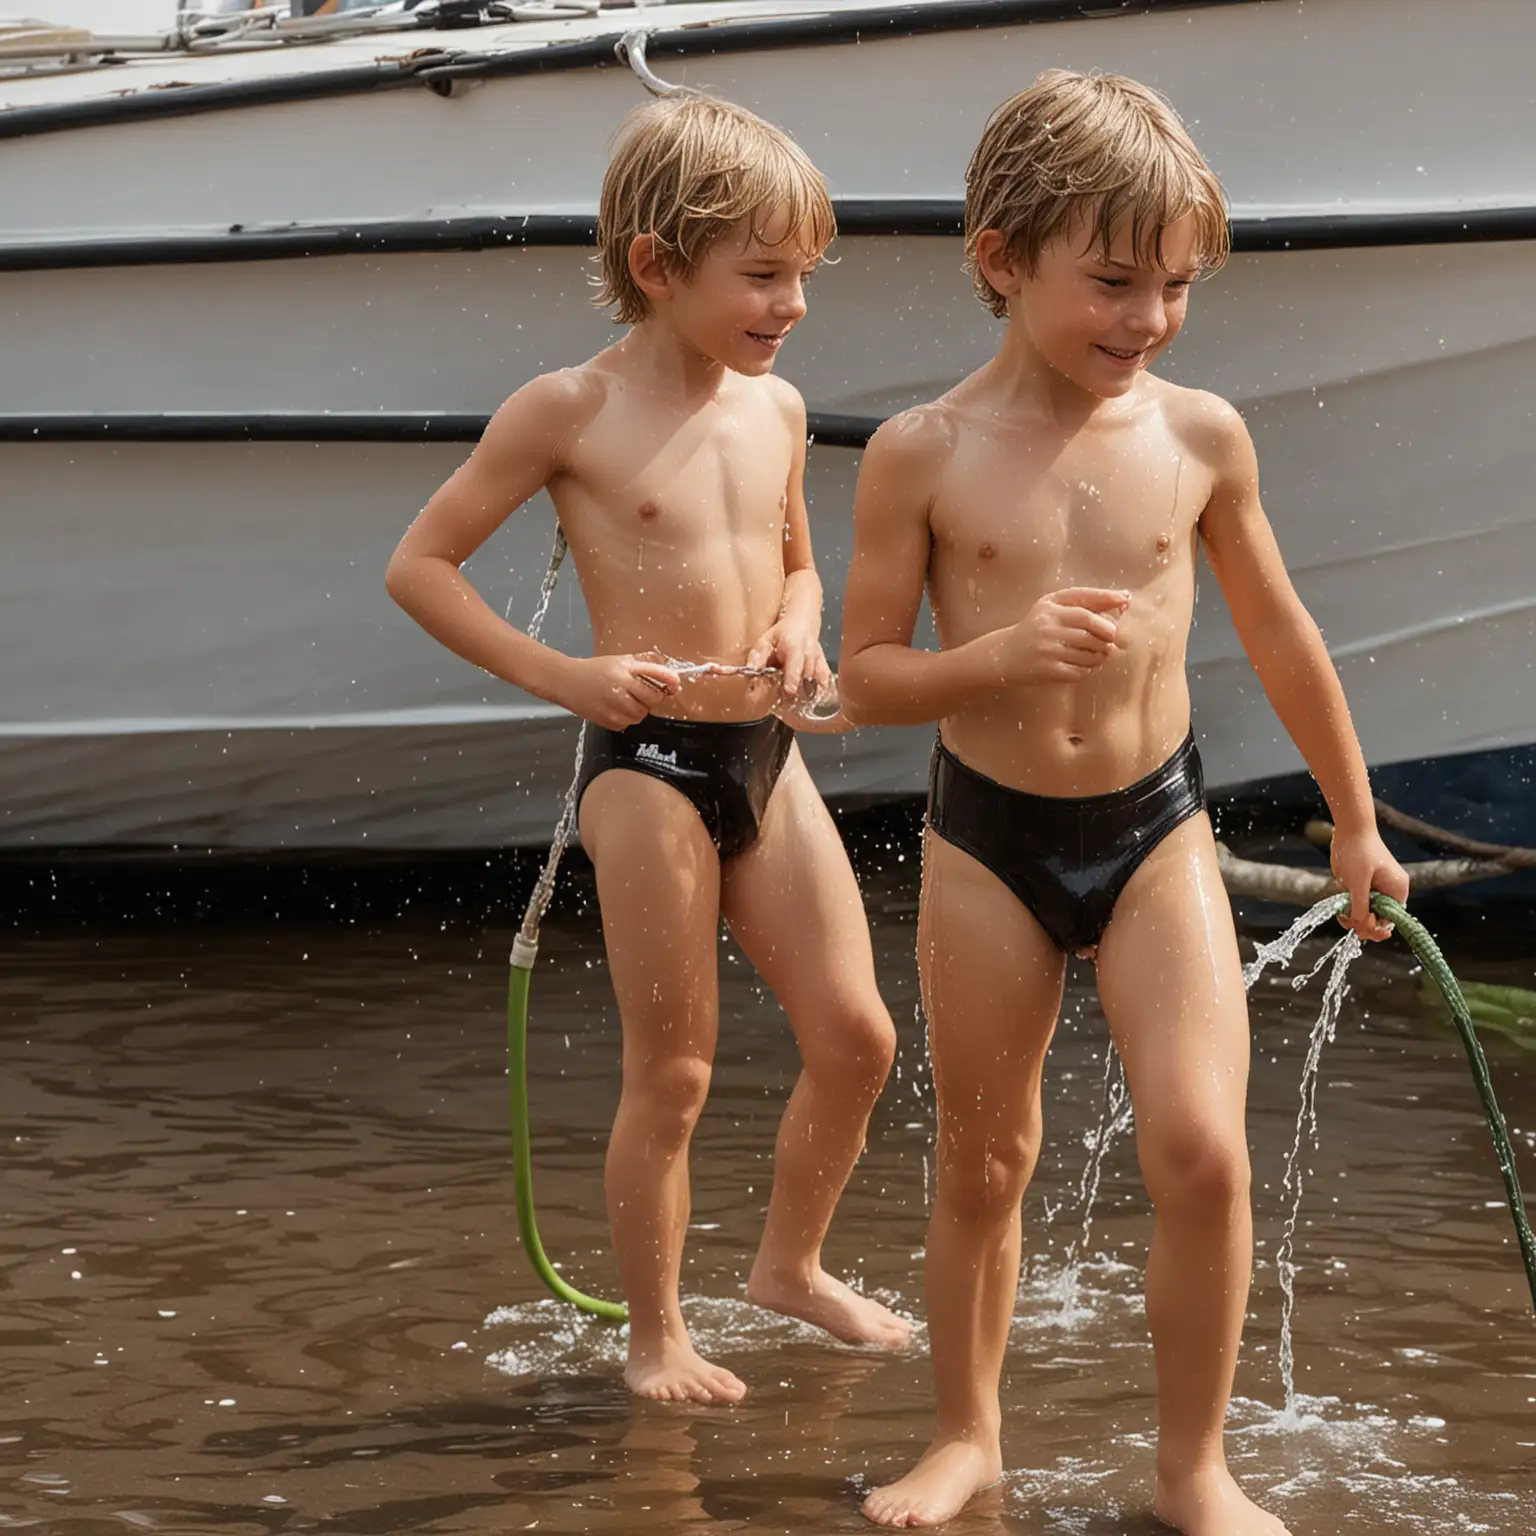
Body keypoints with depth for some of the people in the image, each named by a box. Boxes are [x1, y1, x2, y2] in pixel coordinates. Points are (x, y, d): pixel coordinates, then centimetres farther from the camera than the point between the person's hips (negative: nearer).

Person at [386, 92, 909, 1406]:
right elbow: (418, 565, -4)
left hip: (767, 753, 6)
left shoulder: (776, 409, 8)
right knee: (673, 1073, 0)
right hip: (650, 765, -6)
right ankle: (656, 1337, 14)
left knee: (855, 1038, 7)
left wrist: (799, 629, 2)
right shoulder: (570, 413, -9)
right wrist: (562, 676, -12)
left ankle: (792, 1264, 29)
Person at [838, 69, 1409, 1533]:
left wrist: (1354, 819, 19)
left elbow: (1277, 632, 10)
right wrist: (1001, 658, -24)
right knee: (983, 1162, 12)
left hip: (1156, 826, 1)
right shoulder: (923, 454, -9)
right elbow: (865, 672, -5)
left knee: (1201, 1150, -13)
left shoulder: (1198, 436, -3)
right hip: (988, 839, 0)